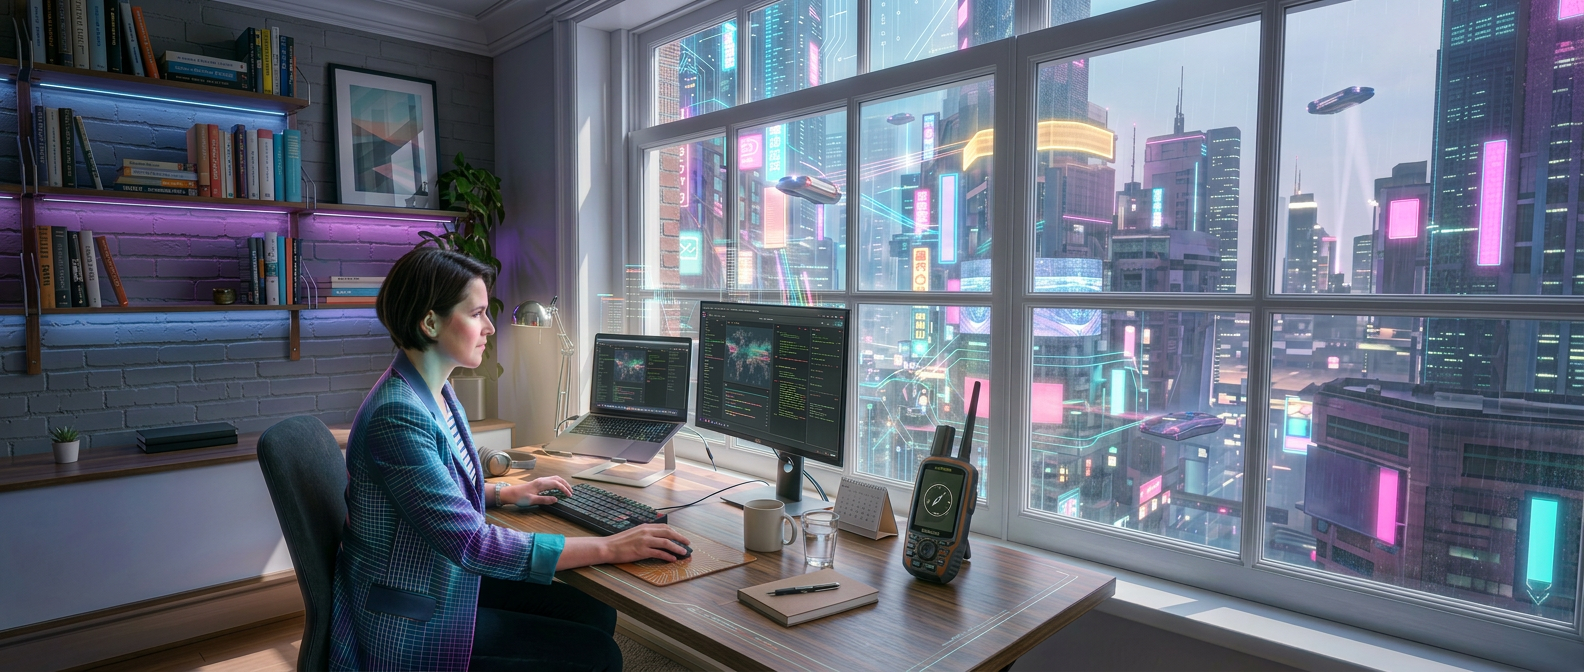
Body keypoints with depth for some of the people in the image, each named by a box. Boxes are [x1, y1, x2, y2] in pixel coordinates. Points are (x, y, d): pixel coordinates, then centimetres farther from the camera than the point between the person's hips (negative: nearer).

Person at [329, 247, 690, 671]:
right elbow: (471, 543, -30)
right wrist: (608, 548, -29)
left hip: (446, 581, 9)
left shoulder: (435, 392, 3)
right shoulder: (398, 416, -27)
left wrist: (506, 493, 5)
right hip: (411, 625, -8)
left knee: (597, 615, 1)